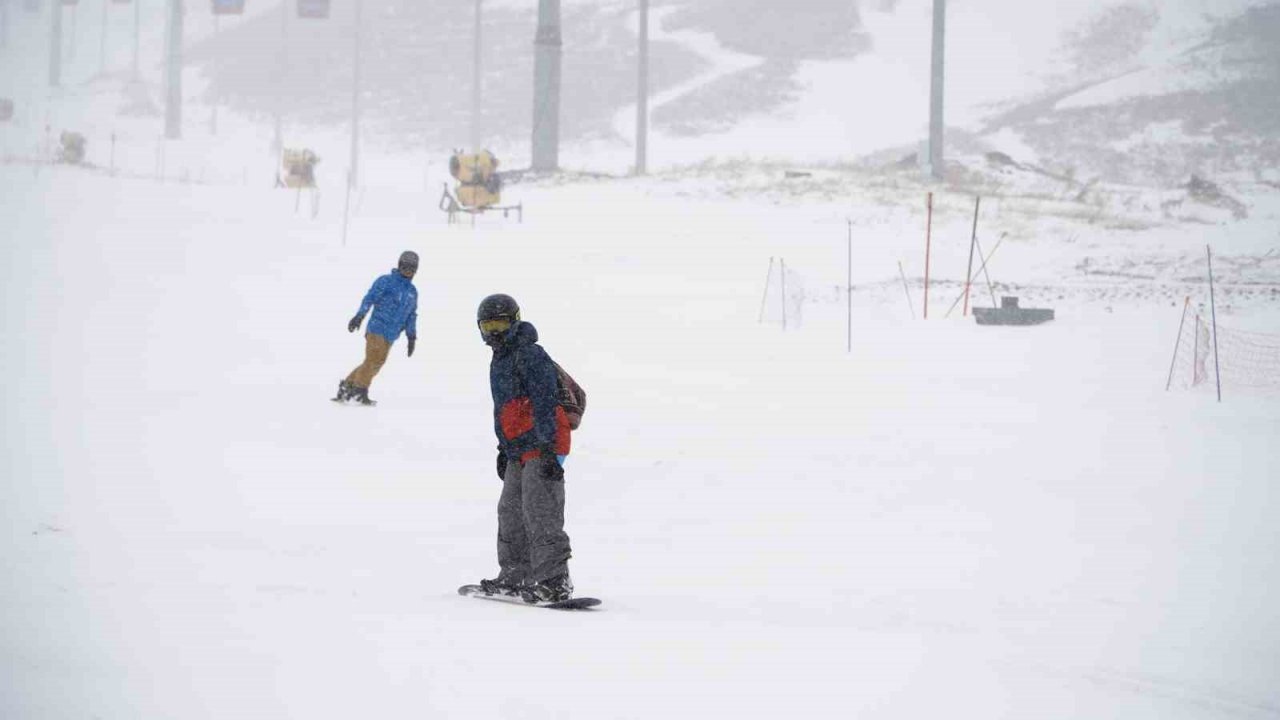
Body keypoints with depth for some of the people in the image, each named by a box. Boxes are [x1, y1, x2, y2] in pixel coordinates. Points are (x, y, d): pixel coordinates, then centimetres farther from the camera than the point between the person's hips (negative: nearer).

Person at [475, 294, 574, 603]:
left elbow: (545, 405, -20)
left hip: (543, 448, -11)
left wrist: (549, 449, -26)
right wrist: (503, 449, 29)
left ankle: (555, 580, -17)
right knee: (511, 513, 15)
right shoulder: (500, 360, 19)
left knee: (540, 514, -15)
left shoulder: (530, 356, -13)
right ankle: (514, 577, 26)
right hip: (519, 450, 11)